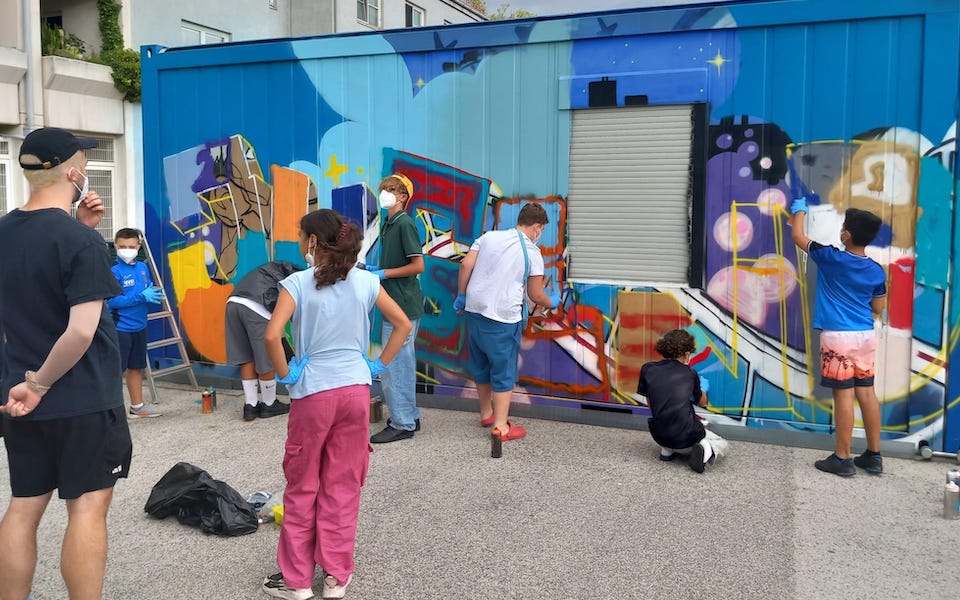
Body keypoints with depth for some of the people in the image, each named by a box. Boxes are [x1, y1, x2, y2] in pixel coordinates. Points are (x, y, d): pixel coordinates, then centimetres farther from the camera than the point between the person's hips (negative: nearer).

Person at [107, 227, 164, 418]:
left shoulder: (143, 268, 6)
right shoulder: (114, 271, -13)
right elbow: (112, 301, -19)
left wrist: (154, 293, -6)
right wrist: (142, 296, -23)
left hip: (139, 326, 7)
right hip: (120, 328, -7)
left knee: (136, 367, 17)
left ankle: (137, 406, 28)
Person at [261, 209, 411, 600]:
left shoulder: (298, 283, -11)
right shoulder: (365, 281, 0)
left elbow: (272, 336, -23)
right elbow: (403, 324, 5)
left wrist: (285, 375, -8)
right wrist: (378, 366, 9)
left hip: (313, 394, -3)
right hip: (355, 391, 3)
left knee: (303, 488, 12)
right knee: (343, 487, 13)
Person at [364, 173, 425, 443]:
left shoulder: (405, 224, -14)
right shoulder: (388, 224, 14)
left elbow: (418, 265, -19)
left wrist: (384, 273, -16)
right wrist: (374, 269, 7)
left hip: (402, 304, -10)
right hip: (398, 303, 10)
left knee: (392, 364, -5)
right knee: (403, 362, 15)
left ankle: (401, 424, 3)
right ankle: (410, 416, 26)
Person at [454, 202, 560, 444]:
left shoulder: (488, 237, 7)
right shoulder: (532, 252, -3)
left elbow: (466, 265, 0)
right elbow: (535, 295, 1)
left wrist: (461, 296, 11)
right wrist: (552, 302, 21)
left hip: (475, 310, 5)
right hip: (503, 318, -5)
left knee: (480, 365, 19)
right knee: (504, 370, 5)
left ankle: (486, 413, 35)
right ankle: (501, 426, 7)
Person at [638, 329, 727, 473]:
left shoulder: (647, 369, 1)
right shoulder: (690, 374, 1)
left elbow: (649, 403, 10)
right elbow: (702, 402, 18)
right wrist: (703, 389, 41)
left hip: (660, 436, 3)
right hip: (688, 437, -3)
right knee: (721, 444, 25)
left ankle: (667, 450, 13)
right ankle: (705, 450, -8)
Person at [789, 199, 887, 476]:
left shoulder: (831, 258, -11)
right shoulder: (877, 271, 4)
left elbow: (798, 237, 2)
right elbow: (878, 308, 15)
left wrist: (799, 210, 20)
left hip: (838, 337, -6)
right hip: (866, 336, 6)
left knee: (844, 395, -3)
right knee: (866, 393, 11)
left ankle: (843, 459, 3)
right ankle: (873, 456, 19)